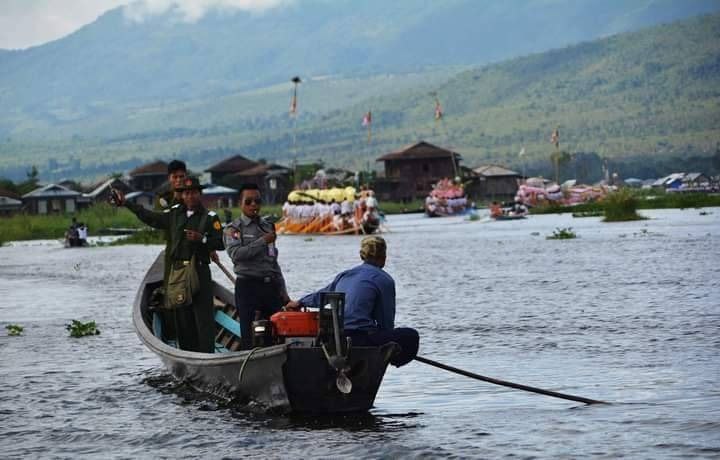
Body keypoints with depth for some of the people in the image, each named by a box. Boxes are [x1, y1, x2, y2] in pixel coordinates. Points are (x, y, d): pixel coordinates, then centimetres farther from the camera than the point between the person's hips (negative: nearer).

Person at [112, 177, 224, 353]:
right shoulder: (174, 213, 13)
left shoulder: (210, 217, -1)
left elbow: (220, 244, -5)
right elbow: (151, 217, 24)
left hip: (199, 271, -5)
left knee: (203, 316, -10)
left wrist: (202, 239, -19)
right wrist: (125, 203, 26)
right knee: (182, 317, 6)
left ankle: (207, 355, -10)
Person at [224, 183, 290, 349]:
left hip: (271, 286, 5)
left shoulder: (267, 227, 17)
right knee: (250, 335, -7)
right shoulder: (233, 229, 2)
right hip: (248, 286, -5)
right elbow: (235, 253, -17)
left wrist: (283, 292, 17)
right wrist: (263, 241, -16)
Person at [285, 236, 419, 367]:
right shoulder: (384, 280, 0)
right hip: (360, 339, -8)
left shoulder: (345, 275, 18)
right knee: (411, 337, 2)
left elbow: (323, 294, 36)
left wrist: (300, 302, 56)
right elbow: (386, 323, 4)